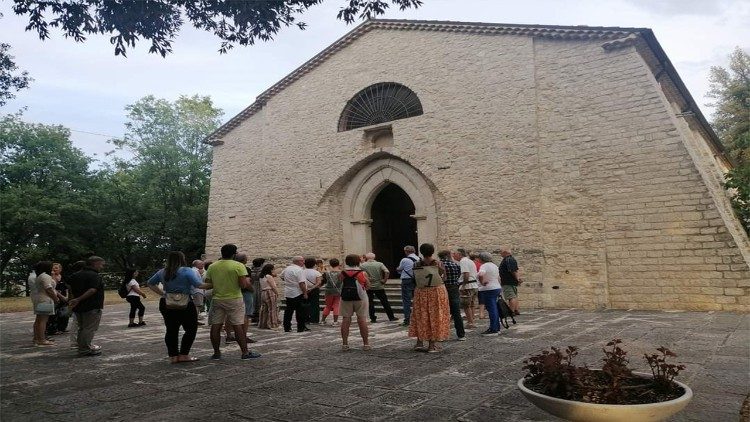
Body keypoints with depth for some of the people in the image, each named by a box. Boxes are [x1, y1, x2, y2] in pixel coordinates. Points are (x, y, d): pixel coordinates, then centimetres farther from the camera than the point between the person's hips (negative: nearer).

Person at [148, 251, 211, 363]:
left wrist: (162, 293, 15)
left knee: (171, 330, 11)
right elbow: (199, 285, -19)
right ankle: (184, 355, 3)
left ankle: (173, 356, 13)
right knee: (191, 329, 6)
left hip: (166, 305, 6)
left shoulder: (162, 272, 8)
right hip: (185, 306, -5)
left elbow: (150, 284, 19)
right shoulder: (187, 271, -10)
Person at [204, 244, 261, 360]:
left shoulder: (212, 267, 3)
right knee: (237, 326, 0)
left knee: (215, 326, 9)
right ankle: (245, 353, 4)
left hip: (217, 299, 3)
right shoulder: (238, 266, -10)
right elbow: (243, 284, -16)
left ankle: (216, 353, 15)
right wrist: (248, 281, 5)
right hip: (234, 299, -3)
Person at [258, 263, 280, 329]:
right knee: (272, 309, -3)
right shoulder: (269, 277, -13)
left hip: (263, 293, 9)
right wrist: (277, 293, -1)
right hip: (270, 293, -9)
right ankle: (271, 325, -2)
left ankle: (262, 324, 14)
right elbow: (273, 287, -15)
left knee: (264, 309, 11)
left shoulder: (261, 277, 14)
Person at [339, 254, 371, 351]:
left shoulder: (341, 274, -2)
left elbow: (340, 284, 6)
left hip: (345, 298, 1)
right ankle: (366, 344, 9)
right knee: (362, 320, 4)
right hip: (360, 298, -1)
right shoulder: (363, 273, -5)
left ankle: (344, 344, 8)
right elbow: (368, 286, 2)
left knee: (346, 320, 6)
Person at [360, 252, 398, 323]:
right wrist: (384, 280, -5)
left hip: (368, 287, -1)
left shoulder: (362, 265, -2)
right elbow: (387, 272, -15)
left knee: (370, 303, 8)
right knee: (385, 302, 9)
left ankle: (373, 319, 9)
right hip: (379, 286, 1)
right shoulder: (380, 264, -1)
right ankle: (391, 317, 14)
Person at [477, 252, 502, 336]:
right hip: (497, 288, 9)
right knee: (494, 309, 15)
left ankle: (493, 330, -2)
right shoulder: (494, 265, 15)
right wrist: (497, 286, 25)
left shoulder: (484, 266, -14)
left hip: (488, 290, -9)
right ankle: (497, 328, 20)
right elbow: (499, 278, 21)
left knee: (491, 309, -6)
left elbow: (480, 274, -34)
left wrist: (482, 283, -19)